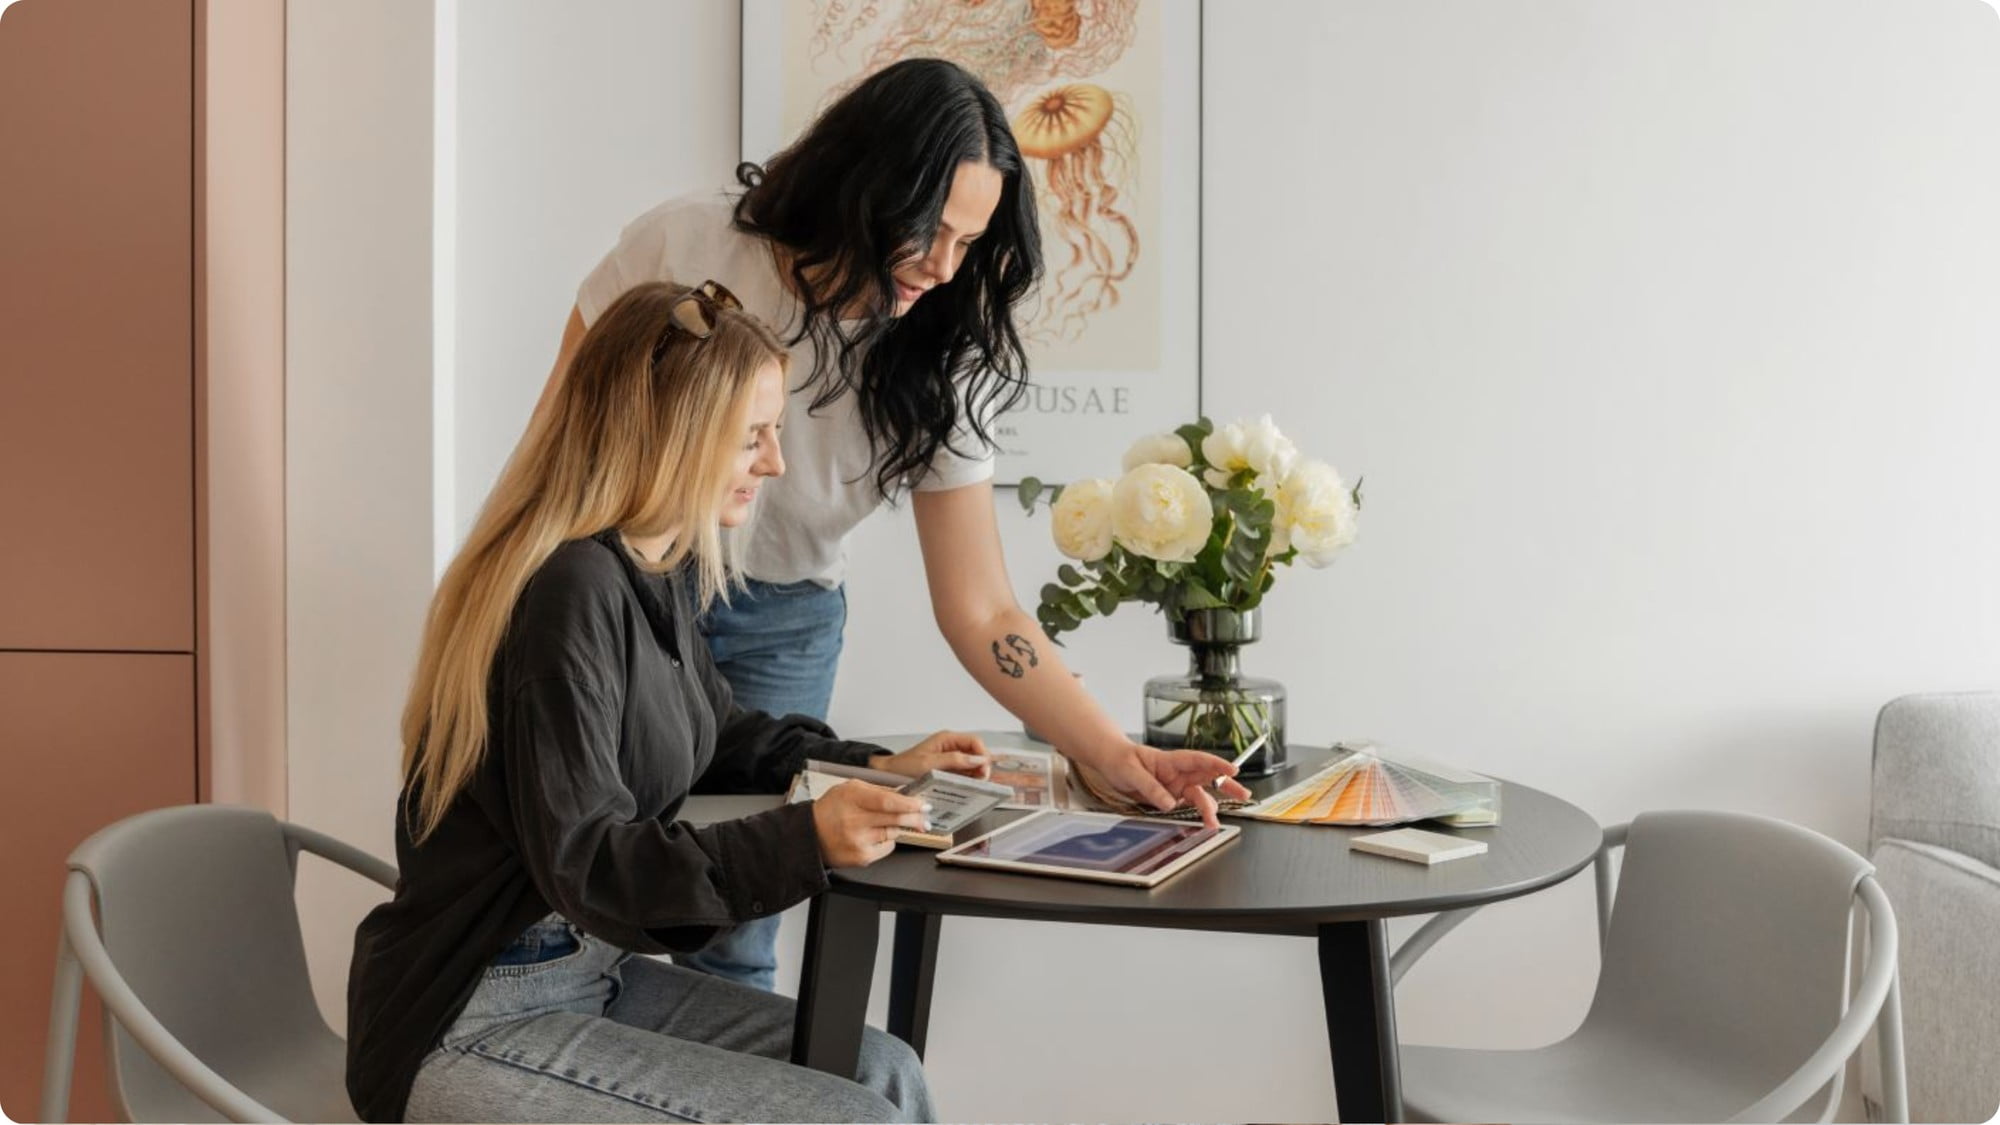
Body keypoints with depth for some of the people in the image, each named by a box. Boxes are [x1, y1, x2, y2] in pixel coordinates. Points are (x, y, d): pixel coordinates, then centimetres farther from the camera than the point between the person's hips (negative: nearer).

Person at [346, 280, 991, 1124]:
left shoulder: (663, 569, 4)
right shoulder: (570, 590, -24)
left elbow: (713, 738, 19)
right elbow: (585, 862, -25)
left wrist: (879, 767, 6)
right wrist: (803, 840, -36)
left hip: (587, 970, 9)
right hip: (465, 1030, -9)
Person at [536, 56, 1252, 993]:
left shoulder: (933, 373, -16)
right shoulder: (684, 245, -19)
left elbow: (983, 614, -15)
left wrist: (1117, 755, -26)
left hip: (779, 630, 1)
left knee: (733, 934, -3)